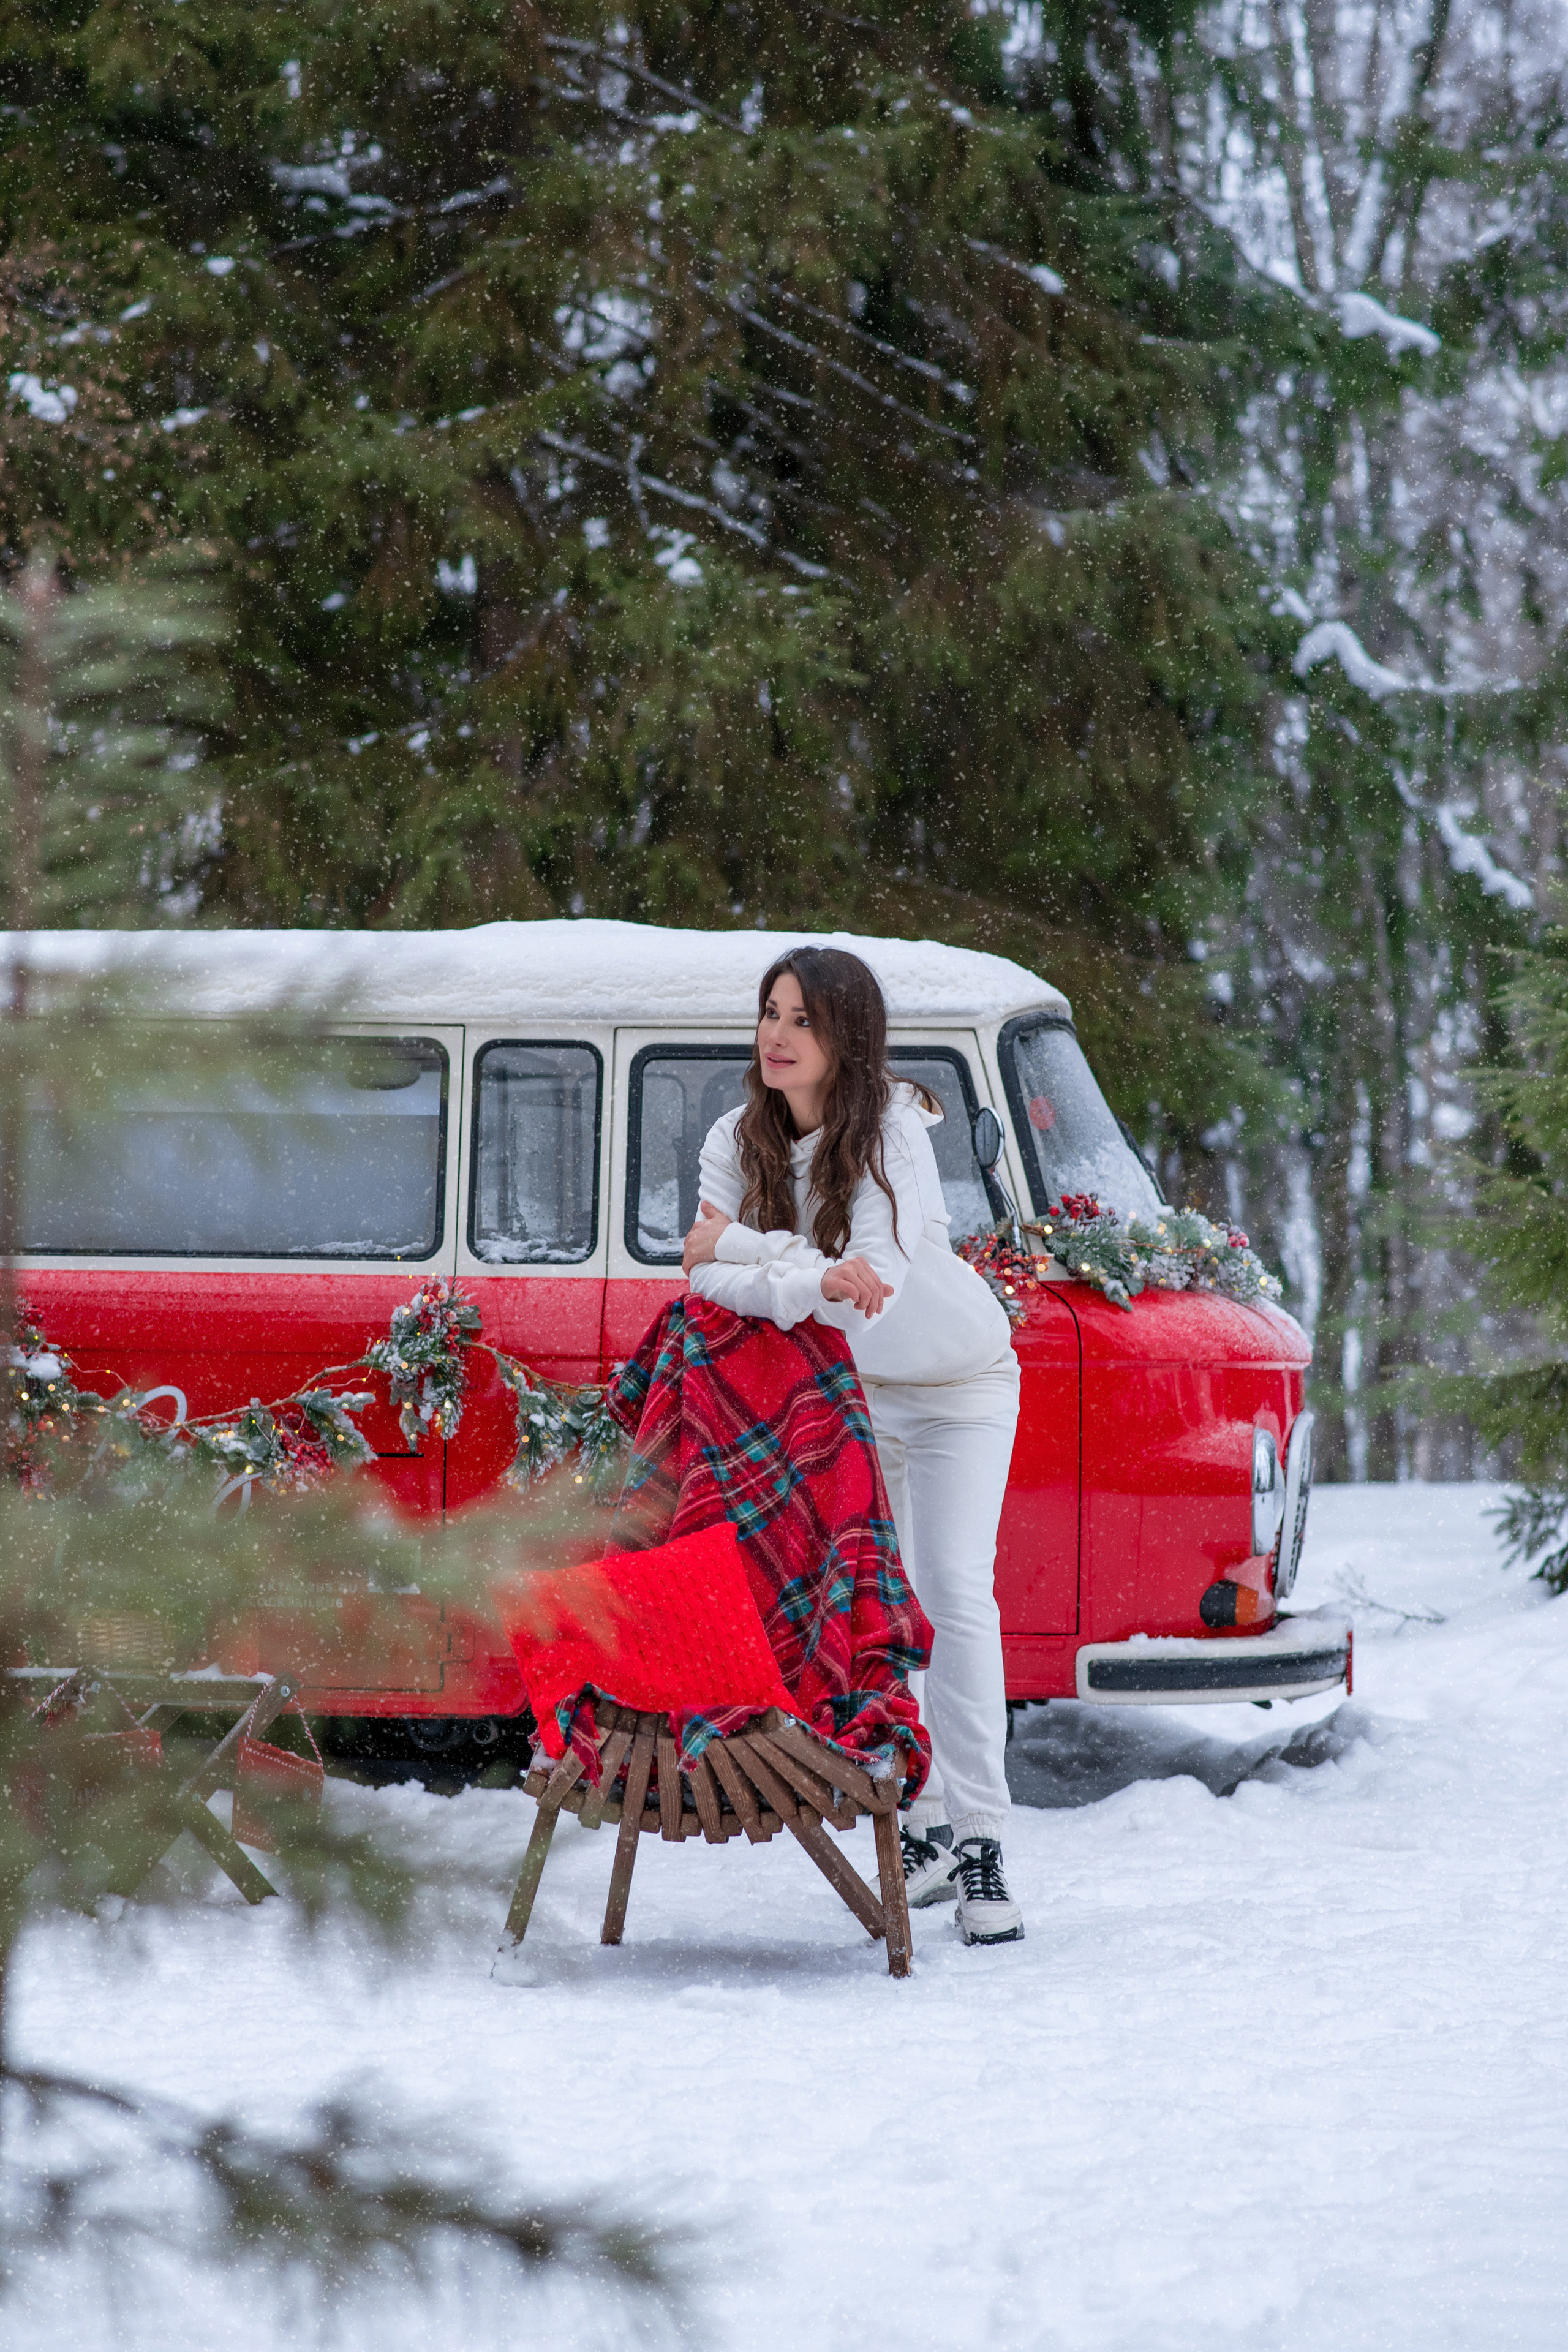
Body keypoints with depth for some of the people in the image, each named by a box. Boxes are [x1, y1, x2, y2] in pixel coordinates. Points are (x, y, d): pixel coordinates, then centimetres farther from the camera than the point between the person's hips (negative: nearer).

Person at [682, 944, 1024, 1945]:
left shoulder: (894, 1131, -26)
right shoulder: (739, 1139, -12)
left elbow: (878, 1280, -35)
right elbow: (710, 1279, -23)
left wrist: (743, 1249, -31)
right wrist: (817, 1278, -40)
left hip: (958, 1384, -5)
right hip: (842, 1388, 5)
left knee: (957, 1595, -15)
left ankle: (981, 1850, -18)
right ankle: (921, 1831, 12)